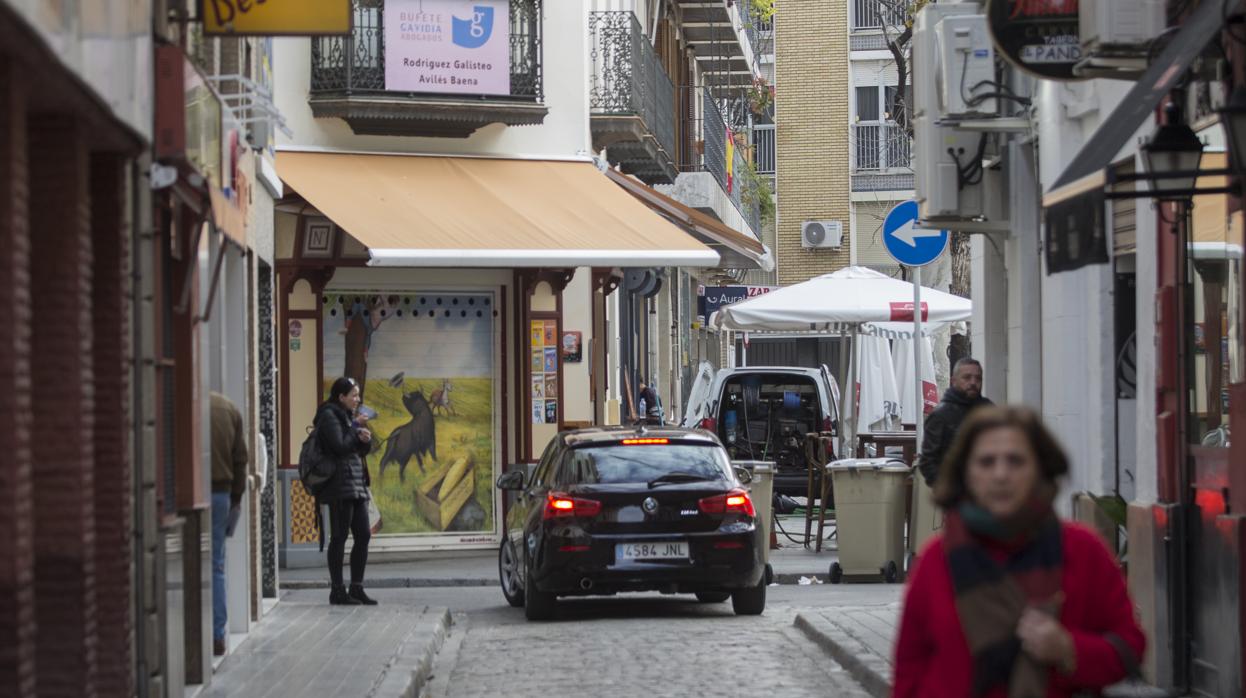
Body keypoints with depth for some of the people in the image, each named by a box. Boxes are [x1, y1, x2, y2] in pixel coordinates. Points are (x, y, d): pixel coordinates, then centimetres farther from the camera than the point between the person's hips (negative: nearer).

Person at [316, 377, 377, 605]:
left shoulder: (348, 416, 19)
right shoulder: (330, 416, -8)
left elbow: (363, 450, 21)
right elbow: (340, 446, -19)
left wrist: (365, 439, -1)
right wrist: (356, 428, -7)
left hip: (357, 484, 9)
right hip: (339, 485, -9)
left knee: (363, 535, 6)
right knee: (339, 537, -5)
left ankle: (356, 588, 12)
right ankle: (337, 591, -2)